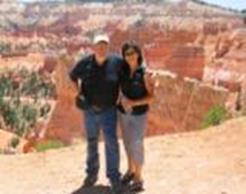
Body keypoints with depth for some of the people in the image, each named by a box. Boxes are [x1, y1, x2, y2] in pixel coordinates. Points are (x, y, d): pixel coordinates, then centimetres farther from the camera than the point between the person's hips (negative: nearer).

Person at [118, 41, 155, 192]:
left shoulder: (145, 74, -15)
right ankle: (131, 170, 36)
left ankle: (138, 178, 11)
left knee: (137, 144, -3)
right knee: (128, 142, 16)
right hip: (124, 113, 5)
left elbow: (151, 97, -14)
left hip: (139, 114, -5)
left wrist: (133, 103, -25)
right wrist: (123, 99, -12)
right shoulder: (123, 71, -2)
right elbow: (120, 89, 8)